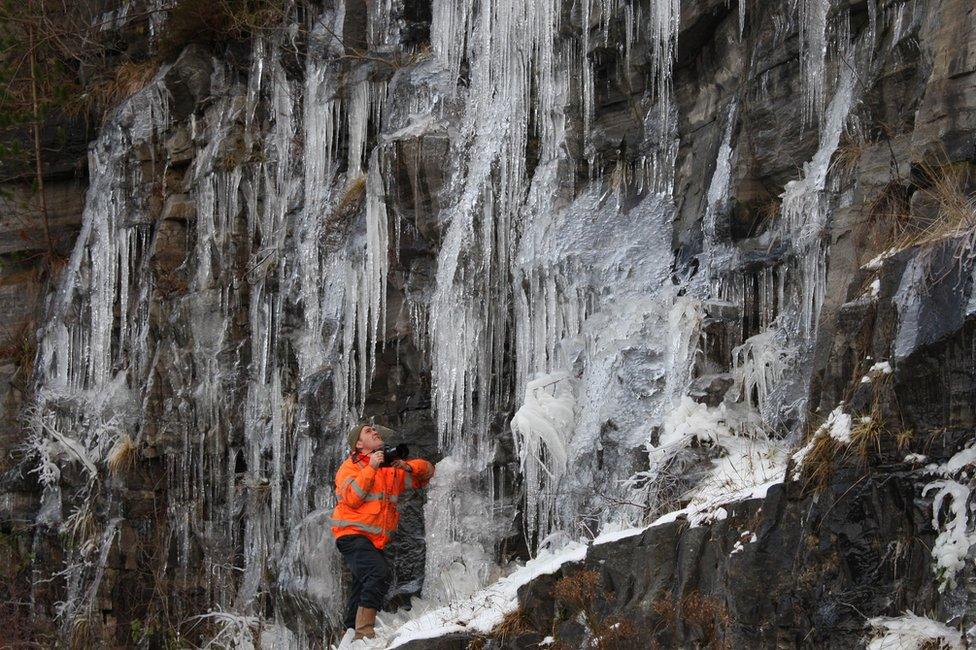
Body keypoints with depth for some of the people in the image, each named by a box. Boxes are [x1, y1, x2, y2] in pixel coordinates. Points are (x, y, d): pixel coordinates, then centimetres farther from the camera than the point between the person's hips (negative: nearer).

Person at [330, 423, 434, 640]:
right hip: (353, 535, -8)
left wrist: (407, 466, -3)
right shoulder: (350, 466, 0)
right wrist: (371, 468, -17)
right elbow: (351, 498, -15)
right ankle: (364, 632, -30)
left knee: (363, 587, 13)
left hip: (376, 540, 8)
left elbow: (427, 471, 17)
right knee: (379, 572, -28)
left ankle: (351, 631, 25)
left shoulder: (391, 467, 17)